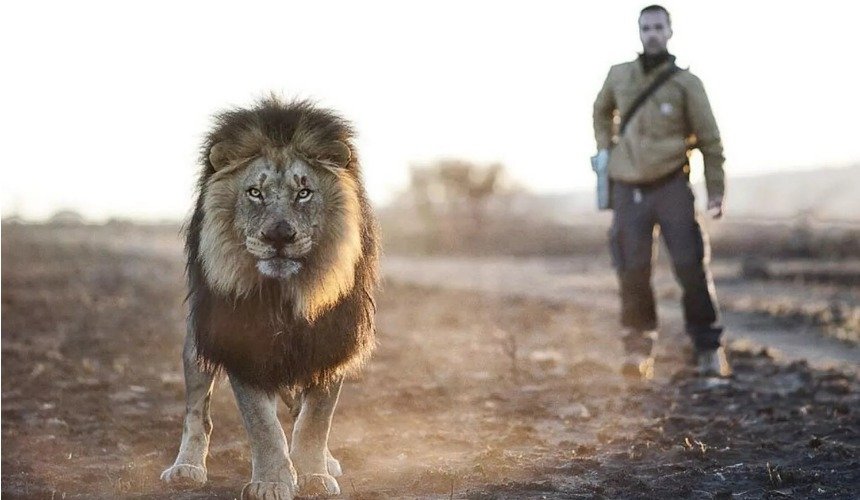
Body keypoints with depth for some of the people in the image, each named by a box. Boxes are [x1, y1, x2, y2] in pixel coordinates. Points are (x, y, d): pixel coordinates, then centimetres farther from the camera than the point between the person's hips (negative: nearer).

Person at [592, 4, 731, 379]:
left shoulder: (685, 83, -2)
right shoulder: (619, 75, 6)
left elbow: (709, 139, 1)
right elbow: (601, 110, 28)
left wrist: (716, 191, -1)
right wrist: (604, 147, 15)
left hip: (671, 186, -2)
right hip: (628, 189, 2)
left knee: (691, 266, -8)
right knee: (633, 272, 4)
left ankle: (707, 347, 4)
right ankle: (638, 350, 18)